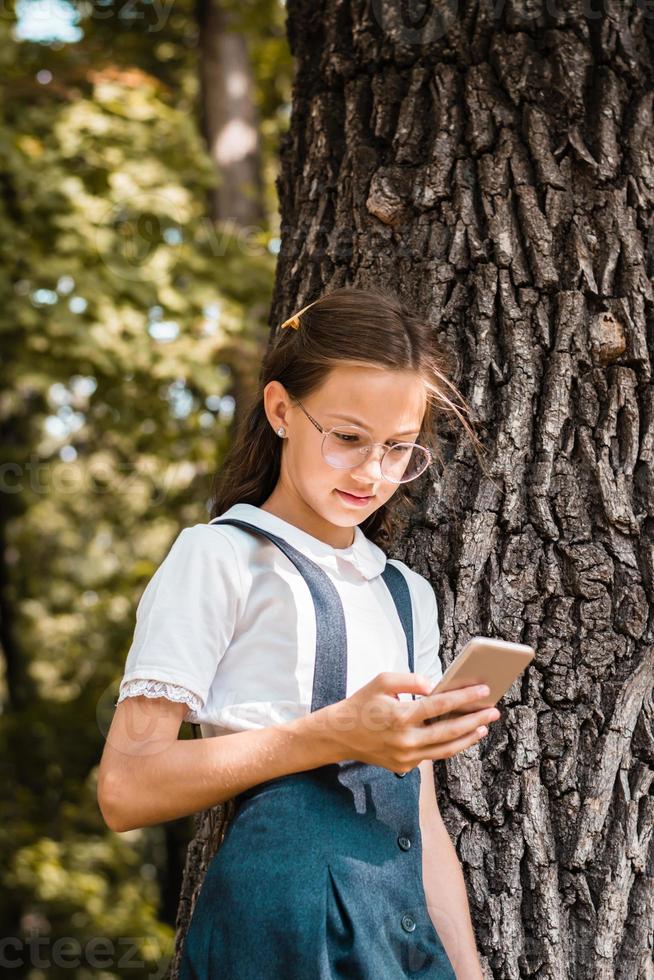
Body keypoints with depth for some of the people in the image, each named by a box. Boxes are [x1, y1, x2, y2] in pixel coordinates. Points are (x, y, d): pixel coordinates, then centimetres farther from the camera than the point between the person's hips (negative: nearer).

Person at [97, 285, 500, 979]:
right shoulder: (219, 557, -1)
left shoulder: (407, 594, 21)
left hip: (404, 921, 6)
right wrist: (331, 735, -18)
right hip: (287, 913, -6)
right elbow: (126, 787, -11)